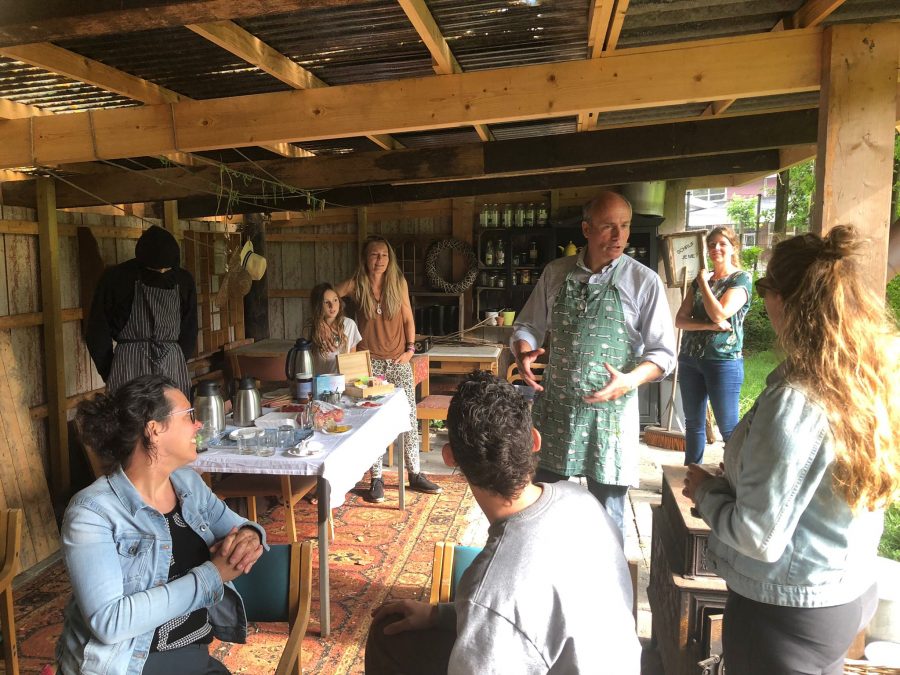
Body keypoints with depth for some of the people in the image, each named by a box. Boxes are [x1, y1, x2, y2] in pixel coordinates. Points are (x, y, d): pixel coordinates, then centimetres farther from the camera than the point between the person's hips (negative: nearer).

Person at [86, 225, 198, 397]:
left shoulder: (183, 281, 6)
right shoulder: (116, 278, -2)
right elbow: (98, 331, 4)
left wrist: (179, 363, 11)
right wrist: (109, 373, 5)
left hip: (173, 367, 3)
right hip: (129, 366, -2)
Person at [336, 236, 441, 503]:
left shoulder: (398, 283, 2)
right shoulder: (356, 284, -3)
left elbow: (408, 319, 8)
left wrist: (410, 349, 0)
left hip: (399, 360, 2)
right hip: (370, 361, -1)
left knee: (409, 417, 4)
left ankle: (415, 475, 16)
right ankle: (376, 479, 12)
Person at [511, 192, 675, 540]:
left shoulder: (644, 282, -6)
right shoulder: (555, 273, 3)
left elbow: (663, 353, -4)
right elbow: (527, 326, 10)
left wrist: (630, 380, -24)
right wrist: (523, 352, -13)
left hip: (610, 408, -3)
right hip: (555, 406, 3)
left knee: (607, 514, 9)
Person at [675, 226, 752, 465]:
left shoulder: (741, 279, -4)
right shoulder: (700, 280, 12)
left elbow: (719, 314, -19)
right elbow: (680, 320, 3)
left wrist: (704, 283, -7)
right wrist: (710, 325, -14)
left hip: (724, 361, -6)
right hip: (690, 359, 6)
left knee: (728, 428, -1)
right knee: (693, 424, 14)